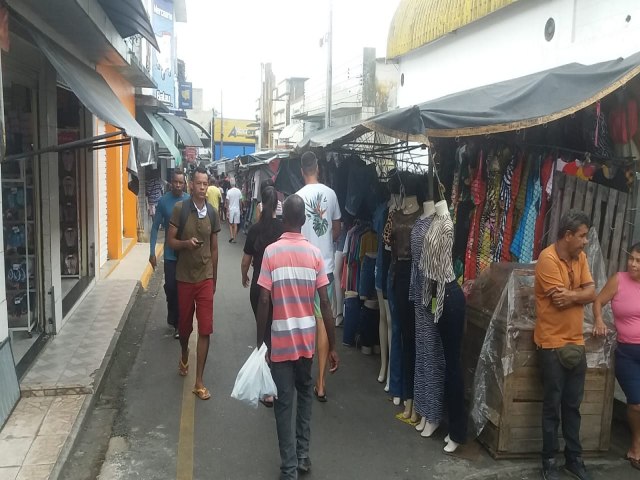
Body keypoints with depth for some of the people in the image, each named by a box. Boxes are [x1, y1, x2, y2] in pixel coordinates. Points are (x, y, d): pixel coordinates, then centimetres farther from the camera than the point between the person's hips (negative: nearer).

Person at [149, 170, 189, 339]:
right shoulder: (163, 201, -4)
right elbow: (155, 227, 0)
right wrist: (152, 252, -4)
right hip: (170, 254, 0)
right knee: (171, 288, 5)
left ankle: (179, 322, 19)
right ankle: (175, 321, 25)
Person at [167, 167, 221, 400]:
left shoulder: (213, 214, 2)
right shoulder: (180, 209, -7)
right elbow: (170, 241, -3)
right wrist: (186, 243, -24)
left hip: (206, 278, 1)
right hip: (184, 277, -1)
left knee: (205, 329, -3)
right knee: (184, 324, 15)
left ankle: (199, 382, 5)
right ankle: (184, 356, 48)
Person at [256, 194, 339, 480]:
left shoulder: (271, 252, -9)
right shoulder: (315, 253, -4)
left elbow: (263, 302, -11)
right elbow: (325, 304, -5)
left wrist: (259, 343, -2)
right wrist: (333, 346, 2)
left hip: (281, 340, -2)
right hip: (307, 338, 3)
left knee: (284, 403, 8)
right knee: (305, 393, 23)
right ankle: (303, 456, 27)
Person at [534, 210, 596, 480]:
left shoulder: (580, 256, 7)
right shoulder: (548, 259, -17)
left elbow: (591, 293, 0)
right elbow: (560, 301, -20)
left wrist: (570, 294, -16)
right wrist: (579, 293, -4)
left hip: (576, 343, 6)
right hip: (553, 344, -6)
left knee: (573, 405, 15)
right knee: (553, 406, 4)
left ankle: (574, 458, 27)